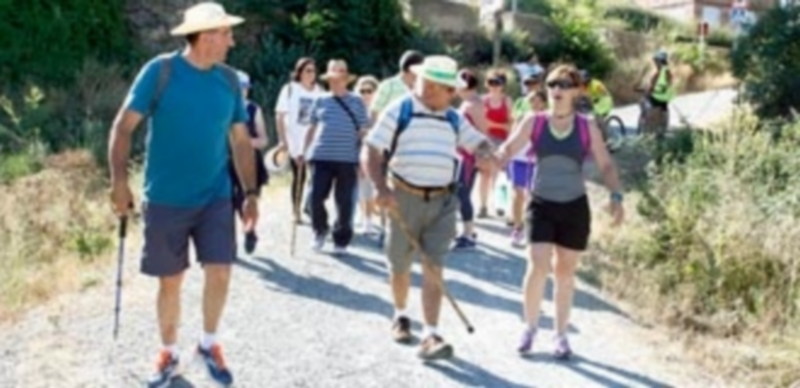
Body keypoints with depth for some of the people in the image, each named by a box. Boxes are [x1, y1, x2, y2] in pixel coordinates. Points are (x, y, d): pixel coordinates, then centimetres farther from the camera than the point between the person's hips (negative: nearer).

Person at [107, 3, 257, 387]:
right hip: (165, 200, -2)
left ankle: (209, 345, 20)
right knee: (170, 281, 7)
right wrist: (119, 179, -19)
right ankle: (168, 354, 27)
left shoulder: (229, 80, 3)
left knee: (219, 272, -5)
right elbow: (123, 126, -9)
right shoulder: (159, 71, -9)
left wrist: (251, 192, 6)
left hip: (215, 197, 3)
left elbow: (241, 141, 9)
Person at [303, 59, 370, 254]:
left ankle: (341, 240, 16)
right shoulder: (321, 101, 9)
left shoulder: (357, 102, 6)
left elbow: (363, 131, 6)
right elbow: (313, 128, 14)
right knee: (316, 197, -3)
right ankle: (320, 230, 23)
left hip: (348, 159, -1)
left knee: (344, 203, 3)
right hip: (321, 156, 1)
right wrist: (305, 151, 11)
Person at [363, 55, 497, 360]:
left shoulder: (454, 119, 9)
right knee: (400, 265, 13)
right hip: (404, 198, -2)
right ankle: (400, 316, 38)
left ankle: (431, 335, -10)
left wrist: (486, 153, -8)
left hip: (442, 201, 2)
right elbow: (373, 152, -8)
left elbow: (479, 142, 16)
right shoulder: (398, 111, -4)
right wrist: (381, 188, -21)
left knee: (434, 268, -7)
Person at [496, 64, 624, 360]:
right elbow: (507, 150, -5)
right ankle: (530, 328, 11)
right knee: (537, 268, -11)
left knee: (565, 273, 10)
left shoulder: (587, 128, -3)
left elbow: (606, 166, 0)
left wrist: (616, 196, -15)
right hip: (541, 206, -1)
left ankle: (561, 335, 25)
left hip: (575, 208, 1)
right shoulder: (534, 123, -3)